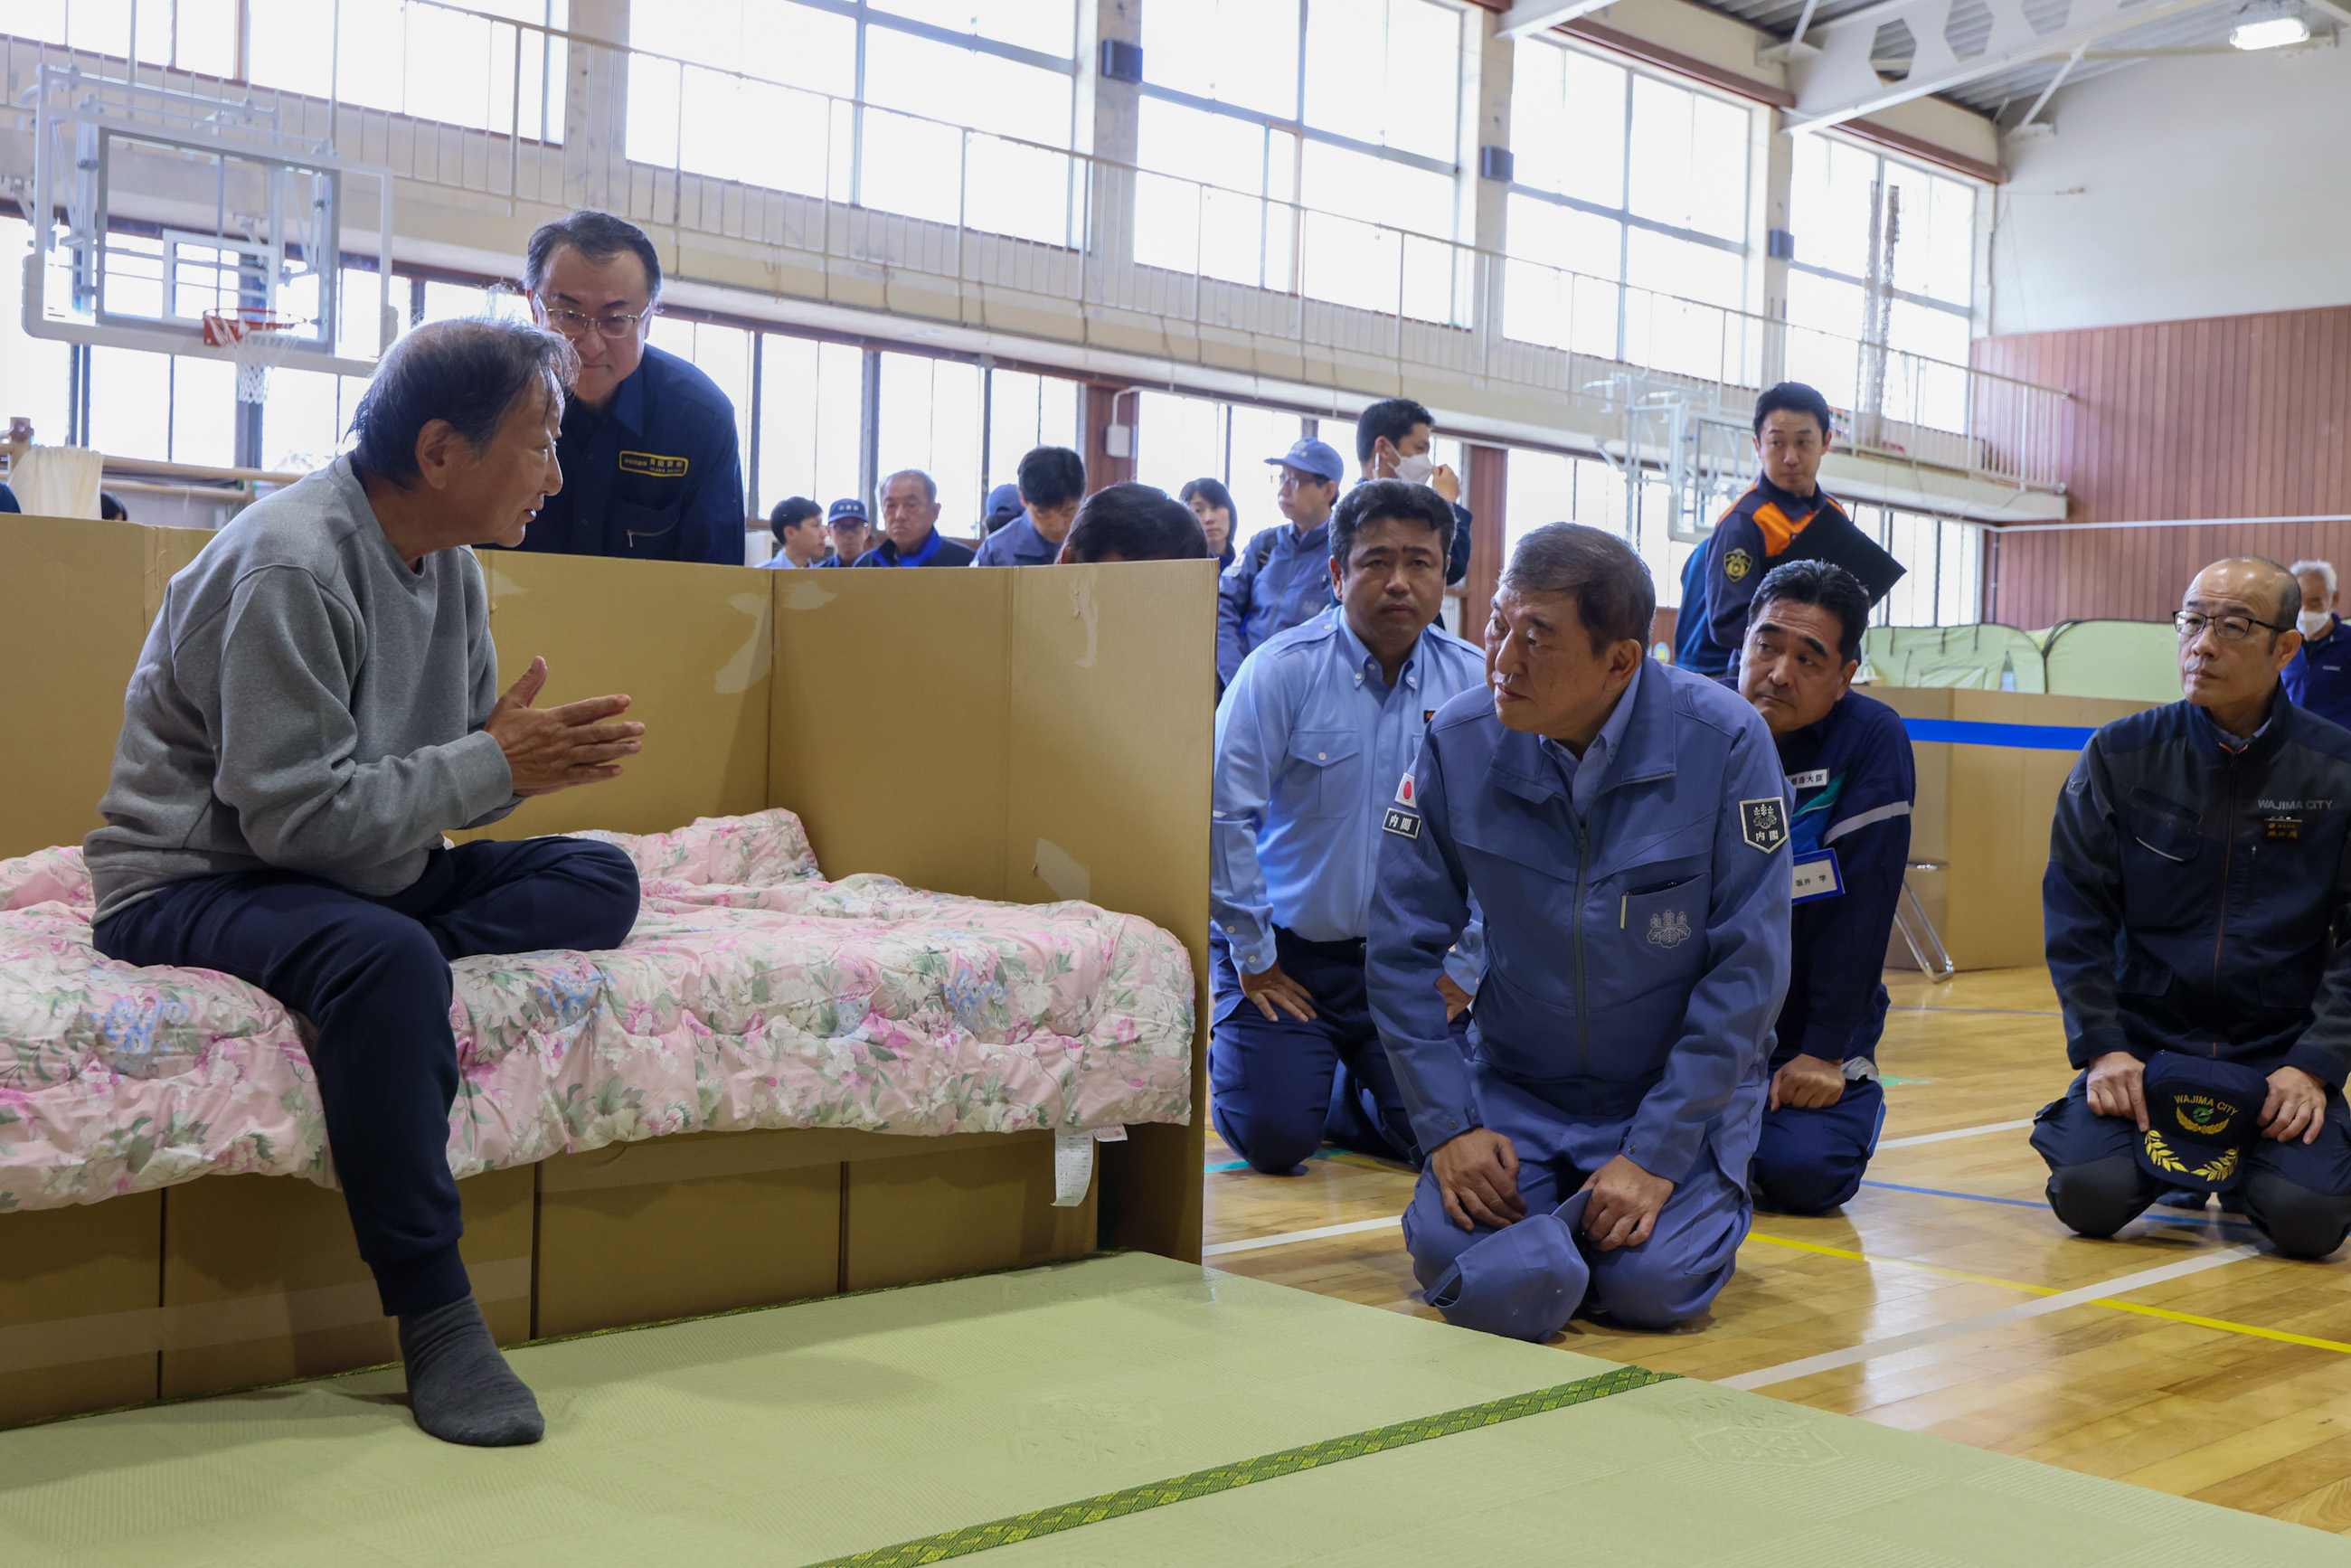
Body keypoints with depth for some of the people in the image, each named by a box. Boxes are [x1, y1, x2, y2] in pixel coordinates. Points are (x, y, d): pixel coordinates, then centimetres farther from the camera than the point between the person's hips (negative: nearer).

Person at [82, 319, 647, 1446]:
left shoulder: (449, 565, 5)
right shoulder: (290, 565, -21)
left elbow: (433, 789, 10)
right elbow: (295, 814, -26)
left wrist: (517, 755, -13)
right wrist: (494, 766, -22)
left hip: (364, 874, 8)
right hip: (191, 882, -8)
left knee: (600, 882, -6)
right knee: (385, 957, -38)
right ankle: (434, 1317, -30)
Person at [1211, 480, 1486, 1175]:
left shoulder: (1474, 683, -2)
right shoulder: (1281, 670, -12)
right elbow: (1220, 813, -13)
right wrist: (1252, 958, -10)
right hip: (1288, 952, -3)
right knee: (1273, 1136, -13)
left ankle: (1334, 1091, 21)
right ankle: (1234, 1057, 22)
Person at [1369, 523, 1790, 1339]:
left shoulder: (1724, 741, -18)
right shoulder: (1459, 742, -12)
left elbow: (1748, 966, -14)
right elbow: (1402, 947, -4)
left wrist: (1658, 1154, -17)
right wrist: (1450, 1123, -11)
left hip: (1677, 1087, -1)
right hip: (1517, 1085, 1)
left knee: (1651, 1283, -22)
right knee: (1483, 1280, -22)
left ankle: (1709, 1195, 14)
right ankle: (1556, 1208, 14)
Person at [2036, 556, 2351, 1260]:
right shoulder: (2118, 756, 0)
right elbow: (2074, 912, 0)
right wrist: (2101, 1046, -10)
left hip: (2279, 1054, 0)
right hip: (2145, 1042, 1)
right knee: (2088, 1194, -22)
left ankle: (2247, 1159, 14)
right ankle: (2173, 1155, 14)